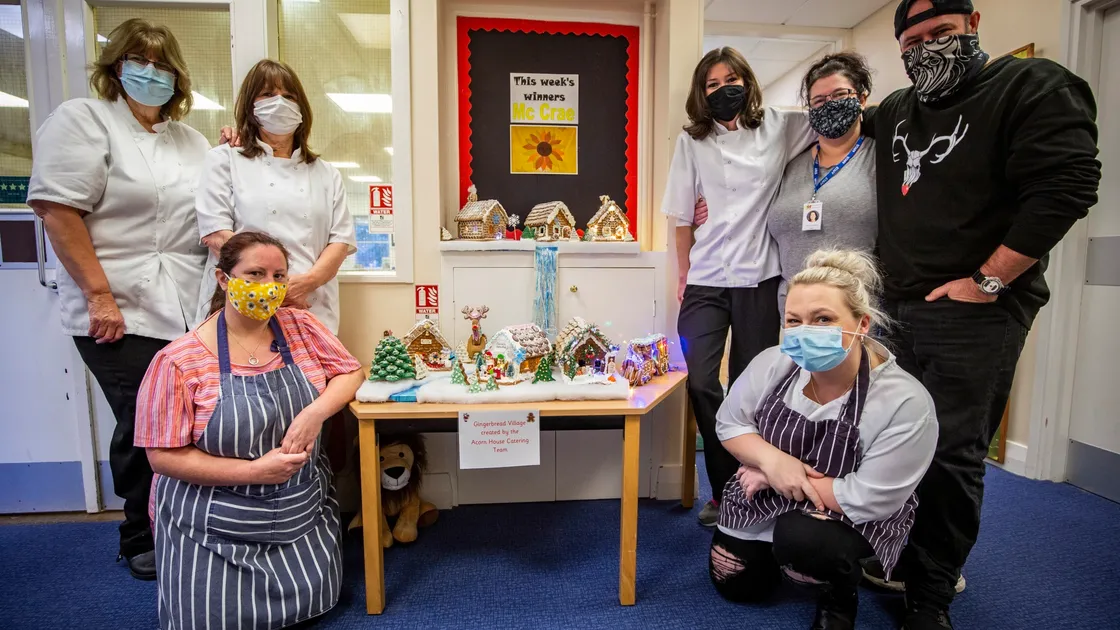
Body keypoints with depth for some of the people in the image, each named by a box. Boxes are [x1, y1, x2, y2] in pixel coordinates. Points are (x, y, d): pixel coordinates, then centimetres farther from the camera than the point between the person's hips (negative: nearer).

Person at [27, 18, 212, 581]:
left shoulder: (190, 140, 18)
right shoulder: (84, 119, 0)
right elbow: (58, 209, -10)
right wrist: (99, 295, -15)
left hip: (186, 311, 5)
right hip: (120, 313, -5)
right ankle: (142, 540, 21)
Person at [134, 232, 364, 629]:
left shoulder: (302, 328, -3)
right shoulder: (179, 360, -13)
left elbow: (350, 372, 2)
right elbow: (163, 457, -12)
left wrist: (315, 413, -18)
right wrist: (254, 470, -21)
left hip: (303, 514, 3)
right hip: (214, 526, -2)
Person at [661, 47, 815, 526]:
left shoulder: (777, 128, 6)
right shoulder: (691, 141, 6)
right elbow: (684, 215, 5)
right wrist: (683, 274, 3)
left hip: (759, 277, 0)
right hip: (706, 280, 0)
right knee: (700, 383, -8)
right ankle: (728, 490, 11)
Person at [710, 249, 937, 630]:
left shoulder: (905, 402, -29)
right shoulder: (772, 364, -17)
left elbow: (869, 499, -27)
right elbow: (729, 423, -5)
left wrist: (777, 478, -22)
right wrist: (771, 460, -25)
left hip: (850, 518, -4)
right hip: (760, 501, 4)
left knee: (801, 539, -35)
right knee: (734, 587, 12)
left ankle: (839, 598, 0)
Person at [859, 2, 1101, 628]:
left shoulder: (1033, 87, -4)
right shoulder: (894, 111, 16)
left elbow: (1067, 186, -15)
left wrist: (986, 282, -16)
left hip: (973, 315, -6)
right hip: (896, 307, 6)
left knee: (951, 457, -3)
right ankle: (901, 559, 32)